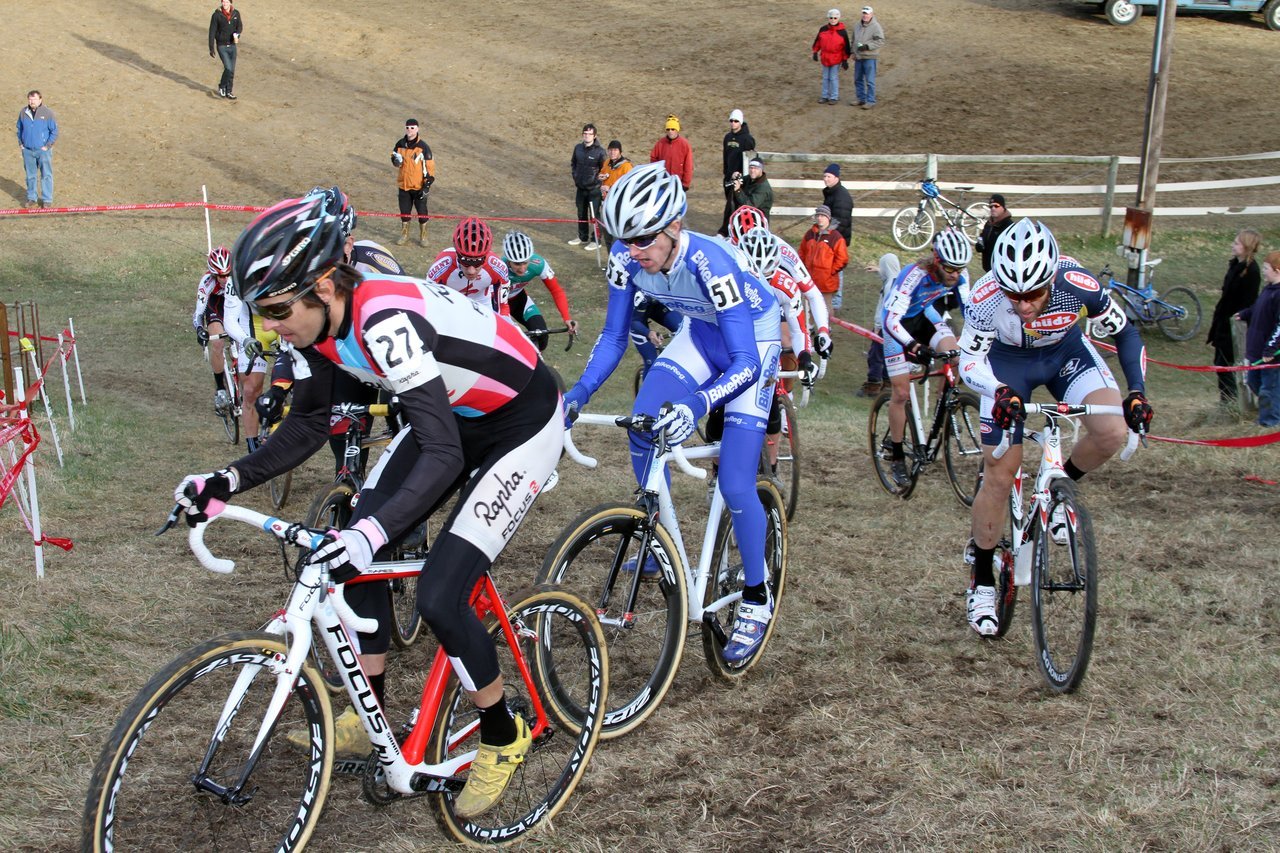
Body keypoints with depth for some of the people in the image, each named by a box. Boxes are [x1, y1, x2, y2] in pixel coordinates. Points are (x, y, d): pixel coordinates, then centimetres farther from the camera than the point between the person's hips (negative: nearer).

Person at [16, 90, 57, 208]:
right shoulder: (23, 112, 1)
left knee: (46, 175, 2)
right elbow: (19, 129, 15)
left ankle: (47, 199, 11)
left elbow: (54, 131, -4)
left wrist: (48, 146, -9)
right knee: (30, 175, 12)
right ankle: (31, 198, 23)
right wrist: (20, 143, 6)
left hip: (43, 150, -3)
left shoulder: (48, 113, -9)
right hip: (27, 150, 3)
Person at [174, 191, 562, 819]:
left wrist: (372, 532, -50)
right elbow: (307, 426, 3)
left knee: (439, 598, -15)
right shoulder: (317, 320, -10)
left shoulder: (385, 320, -35)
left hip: (521, 425, -9)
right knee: (350, 550, 2)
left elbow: (442, 455, -39)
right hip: (450, 416, 9)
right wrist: (228, 481, -9)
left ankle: (503, 738, 10)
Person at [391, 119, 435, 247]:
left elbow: (430, 166, -10)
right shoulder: (400, 144, 2)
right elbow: (394, 158, 16)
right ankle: (404, 235, 27)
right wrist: (396, 160, -10)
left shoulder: (423, 146, -11)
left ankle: (423, 237, 18)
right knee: (404, 212, 12)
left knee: (422, 212, 4)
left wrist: (427, 185, -15)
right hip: (403, 185, 4)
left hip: (419, 186, -4)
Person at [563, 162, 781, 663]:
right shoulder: (626, 260, -22)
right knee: (641, 427, -16)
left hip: (752, 342, -6)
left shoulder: (711, 262, -38)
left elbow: (745, 362, -40)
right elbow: (613, 337, -11)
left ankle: (757, 598, 9)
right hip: (700, 332, 6)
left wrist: (697, 405, -58)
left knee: (735, 487, -12)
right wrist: (579, 392, -27)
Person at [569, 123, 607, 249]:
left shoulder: (600, 151, -14)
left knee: (594, 215, -2)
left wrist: (598, 179, -10)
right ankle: (582, 237, 32)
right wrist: (575, 176, 12)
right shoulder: (578, 148, 2)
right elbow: (573, 163, 19)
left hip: (594, 189, -6)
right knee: (581, 214, 17)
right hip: (581, 187, 6)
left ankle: (595, 240, 7)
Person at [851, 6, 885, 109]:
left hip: (870, 57, -7)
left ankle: (870, 101, 2)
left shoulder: (876, 27, -10)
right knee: (858, 79, 13)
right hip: (858, 57, 7)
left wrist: (867, 46, -22)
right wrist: (853, 52, 18)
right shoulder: (857, 26, 10)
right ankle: (861, 99, 24)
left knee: (869, 81, -4)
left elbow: (880, 41, -15)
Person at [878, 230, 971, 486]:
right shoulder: (914, 275, -37)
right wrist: (914, 347, -56)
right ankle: (897, 457, 10)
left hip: (924, 313, 4)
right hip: (897, 321, -4)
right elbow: (891, 320, -43)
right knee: (901, 393, -4)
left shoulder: (958, 277, -20)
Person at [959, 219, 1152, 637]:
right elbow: (969, 362, -28)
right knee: (999, 477, -4)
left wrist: (1137, 391, -28)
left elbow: (1125, 333, -16)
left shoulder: (1079, 285, -33)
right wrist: (1000, 393, -48)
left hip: (1065, 351, 1)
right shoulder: (986, 297, -37)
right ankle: (981, 579, 14)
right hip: (1007, 363, -1)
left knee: (1112, 433, -25)